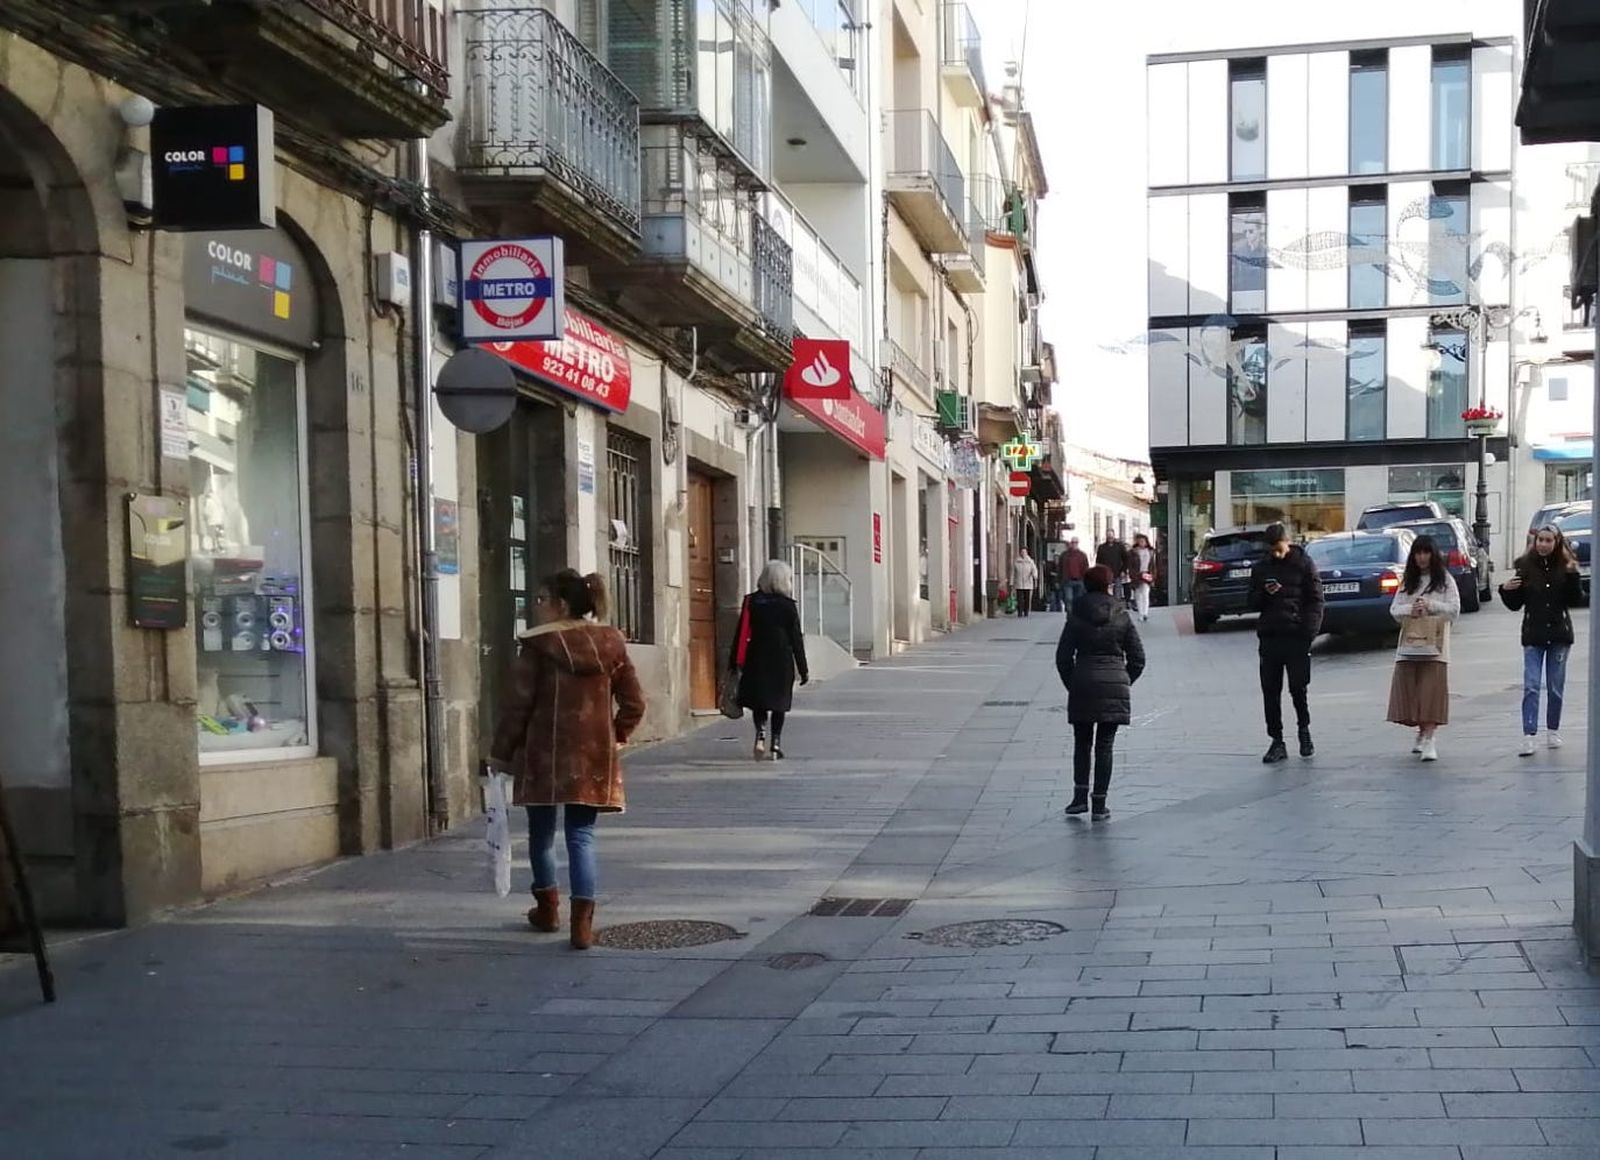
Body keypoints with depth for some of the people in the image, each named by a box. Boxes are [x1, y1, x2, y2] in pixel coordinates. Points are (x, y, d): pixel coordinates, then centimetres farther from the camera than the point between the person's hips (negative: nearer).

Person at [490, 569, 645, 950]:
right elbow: (634, 702, 5)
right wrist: (616, 736, 18)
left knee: (541, 830, 16)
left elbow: (518, 704, -7)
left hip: (544, 754, -3)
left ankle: (548, 908, 28)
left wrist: (501, 751, 2)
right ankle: (582, 922, -7)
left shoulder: (538, 645, -9)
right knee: (581, 835, 4)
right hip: (594, 756, 3)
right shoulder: (610, 643, 3)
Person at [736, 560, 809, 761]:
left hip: (756, 660, 2)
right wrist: (803, 669, 3)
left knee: (758, 702, 11)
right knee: (779, 703, 9)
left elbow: (741, 634, 2)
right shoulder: (788, 606, -6)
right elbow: (796, 640, -3)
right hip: (781, 661, -2)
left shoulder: (751, 602, 1)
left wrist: (734, 663, 9)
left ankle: (760, 733, -13)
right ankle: (775, 744, 6)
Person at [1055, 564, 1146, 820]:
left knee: (1082, 743, 14)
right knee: (1105, 746, 4)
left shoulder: (1077, 617, 0)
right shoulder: (1122, 617, 1)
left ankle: (1080, 796, 7)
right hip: (1115, 686, 0)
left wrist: (1072, 684, 11)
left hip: (1083, 686, 0)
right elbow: (1138, 657, 3)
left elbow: (1063, 657, 0)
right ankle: (1099, 803, 4)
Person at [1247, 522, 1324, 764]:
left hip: (1296, 637, -3)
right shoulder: (1261, 569, 13)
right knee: (1270, 691, 1)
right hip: (1269, 637, 4)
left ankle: (1304, 730, 23)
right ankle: (1277, 741, 7)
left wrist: (1309, 631, -11)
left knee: (1298, 688, -1)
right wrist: (1265, 593, -6)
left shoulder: (1304, 565, 3)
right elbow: (1253, 603, 16)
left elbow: (1316, 601, 0)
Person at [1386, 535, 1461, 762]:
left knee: (1431, 692, -10)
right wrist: (1410, 609, -12)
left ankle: (1428, 739, -12)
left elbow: (1454, 609, -2)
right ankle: (1421, 733, 17)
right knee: (1409, 691, 0)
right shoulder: (1407, 581, 15)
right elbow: (1394, 609, 8)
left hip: (1434, 645, -3)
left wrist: (1431, 605, -15)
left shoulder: (1445, 580, 5)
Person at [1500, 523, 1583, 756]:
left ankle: (1553, 731, 24)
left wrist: (1573, 575, -16)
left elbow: (1576, 600, -4)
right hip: (1533, 635, -1)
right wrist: (1507, 590, -17)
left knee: (1556, 687, 10)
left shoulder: (1564, 566, 0)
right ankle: (1528, 736, -11)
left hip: (1559, 634, 1)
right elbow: (1515, 605, 2)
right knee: (1531, 687, -7)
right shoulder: (1524, 566, -1)